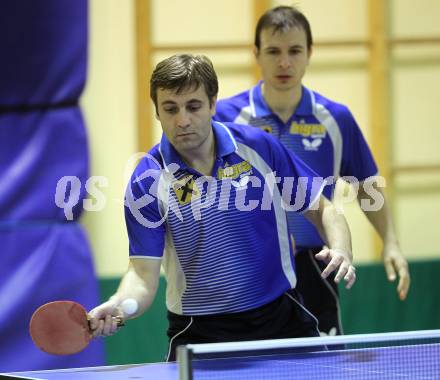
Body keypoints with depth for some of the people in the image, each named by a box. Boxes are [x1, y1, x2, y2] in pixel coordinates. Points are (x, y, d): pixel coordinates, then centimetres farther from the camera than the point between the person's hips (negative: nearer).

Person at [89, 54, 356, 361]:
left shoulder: (259, 147, -5)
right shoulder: (147, 182, -10)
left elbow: (322, 209, 4)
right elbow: (144, 271, -13)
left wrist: (341, 251, -16)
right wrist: (120, 305, -35)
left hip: (281, 316, 2)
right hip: (199, 332, -2)